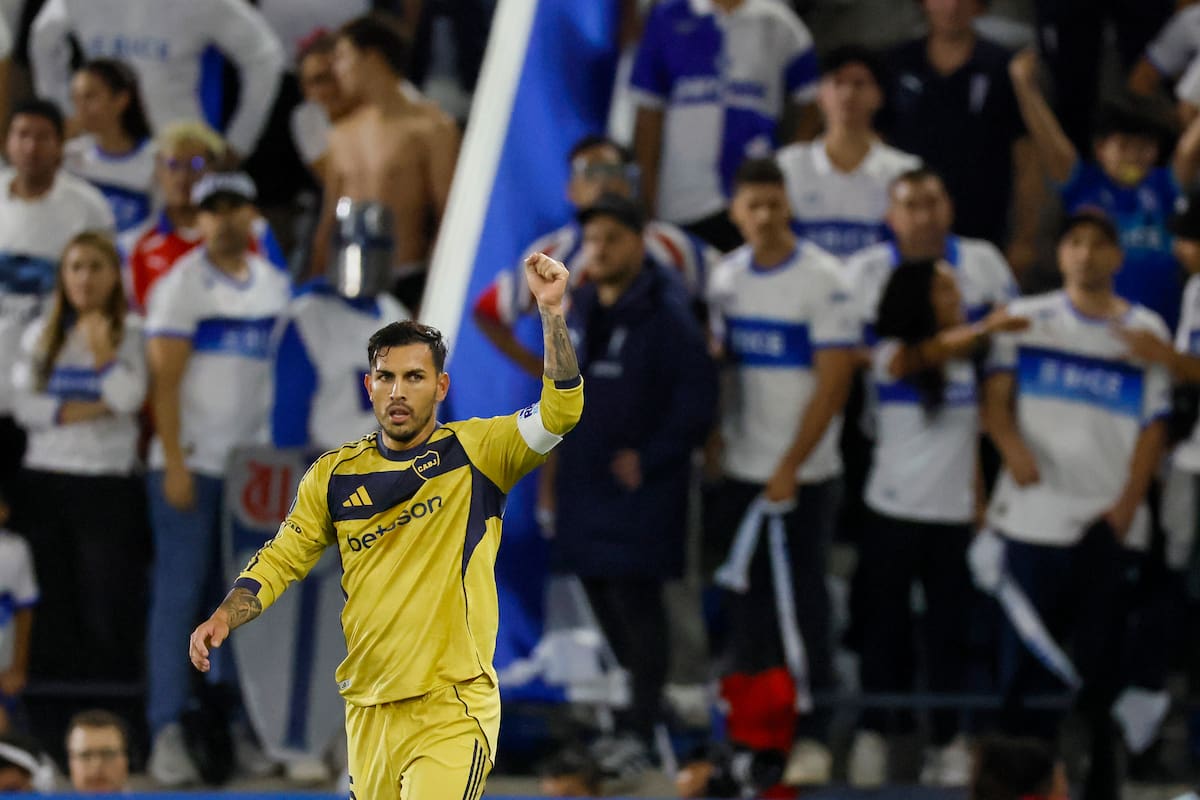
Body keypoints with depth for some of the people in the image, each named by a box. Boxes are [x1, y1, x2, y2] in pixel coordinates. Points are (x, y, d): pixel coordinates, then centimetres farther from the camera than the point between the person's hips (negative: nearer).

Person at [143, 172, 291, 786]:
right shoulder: (182, 286, -5)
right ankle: (167, 733, -8)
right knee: (180, 593, -7)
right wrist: (174, 465, -15)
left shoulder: (275, 285, 12)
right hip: (192, 461, -5)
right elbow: (166, 380, -9)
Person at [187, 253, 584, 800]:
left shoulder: (475, 453, -1)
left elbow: (558, 412, -14)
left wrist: (551, 312, -23)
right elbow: (281, 559, 16)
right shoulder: (333, 475, 9)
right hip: (368, 710, 5)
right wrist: (224, 617, 0)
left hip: (451, 711, -5)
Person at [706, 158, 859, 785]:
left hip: (803, 476, -5)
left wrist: (791, 467, -15)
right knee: (748, 608, 8)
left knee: (804, 608, -2)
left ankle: (810, 737, 4)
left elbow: (833, 381, -12)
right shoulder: (727, 278, 8)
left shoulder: (823, 280, -10)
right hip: (740, 471, 5)